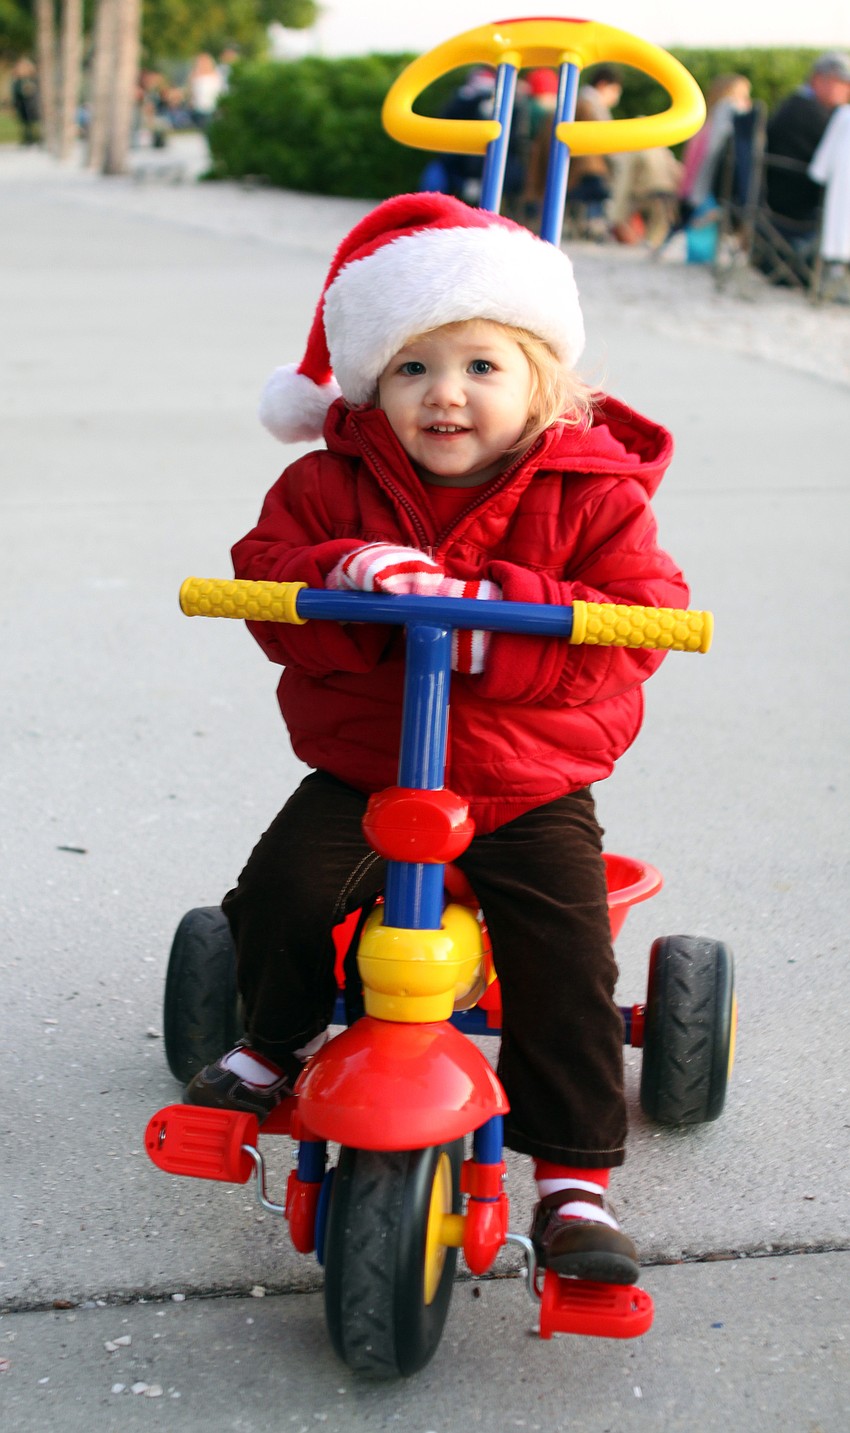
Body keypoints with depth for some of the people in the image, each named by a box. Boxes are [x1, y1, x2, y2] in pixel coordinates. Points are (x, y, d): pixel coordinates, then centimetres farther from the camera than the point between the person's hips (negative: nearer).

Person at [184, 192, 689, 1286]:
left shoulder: (593, 495, -8)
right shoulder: (334, 484, -3)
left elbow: (635, 620, -18)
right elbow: (266, 575, -11)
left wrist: (495, 619, -32)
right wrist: (348, 577, -34)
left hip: (531, 791, -1)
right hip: (361, 772, 2)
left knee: (568, 960, -15)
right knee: (283, 888, -20)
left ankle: (576, 1180, 0)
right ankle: (277, 1041, 12)